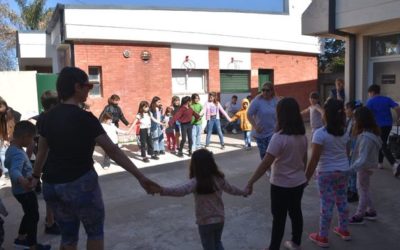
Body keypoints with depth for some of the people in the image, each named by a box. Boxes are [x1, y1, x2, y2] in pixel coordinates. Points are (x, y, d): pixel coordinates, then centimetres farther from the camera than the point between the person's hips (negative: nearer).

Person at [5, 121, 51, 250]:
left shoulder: (11, 149, 2)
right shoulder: (18, 153, -31)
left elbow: (7, 163, 19)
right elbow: (14, 170, -48)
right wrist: (21, 180, -69)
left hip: (19, 190, 10)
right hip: (25, 191, -10)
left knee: (29, 214, 25)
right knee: (34, 216, 7)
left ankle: (21, 238, 40)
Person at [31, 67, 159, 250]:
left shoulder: (49, 117, 3)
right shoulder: (84, 118, -16)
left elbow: (42, 151, 15)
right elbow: (113, 151, -18)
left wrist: (36, 176, 32)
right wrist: (140, 177, -14)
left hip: (52, 185, 6)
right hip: (80, 183, -6)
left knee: (68, 235, 20)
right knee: (95, 232, 15)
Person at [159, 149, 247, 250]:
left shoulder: (196, 182, -24)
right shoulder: (219, 178, -5)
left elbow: (181, 190, -41)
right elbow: (230, 189, 11)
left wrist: (161, 190, -51)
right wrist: (243, 192, 30)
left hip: (205, 222, -5)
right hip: (220, 218, 5)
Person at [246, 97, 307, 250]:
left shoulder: (279, 137, -25)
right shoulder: (302, 135, -2)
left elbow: (266, 163, -27)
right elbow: (304, 159, 10)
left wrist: (250, 182, -23)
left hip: (281, 185, -7)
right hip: (299, 182, 7)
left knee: (279, 218, 7)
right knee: (296, 212, 21)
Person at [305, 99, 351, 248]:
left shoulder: (320, 133, -19)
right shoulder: (344, 132, 2)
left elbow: (314, 160, -19)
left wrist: (306, 178, -11)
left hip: (326, 173, -6)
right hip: (343, 170, 6)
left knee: (326, 204, 2)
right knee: (342, 201, 20)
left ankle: (322, 238, 15)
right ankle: (344, 230, 37)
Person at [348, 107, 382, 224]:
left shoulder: (366, 137, -30)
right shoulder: (372, 132, 1)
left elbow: (362, 158, -32)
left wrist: (351, 168, -33)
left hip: (364, 167, -9)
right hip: (367, 165, 9)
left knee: (363, 191, 6)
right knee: (364, 190, 22)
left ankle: (359, 216, 21)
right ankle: (371, 211, 36)